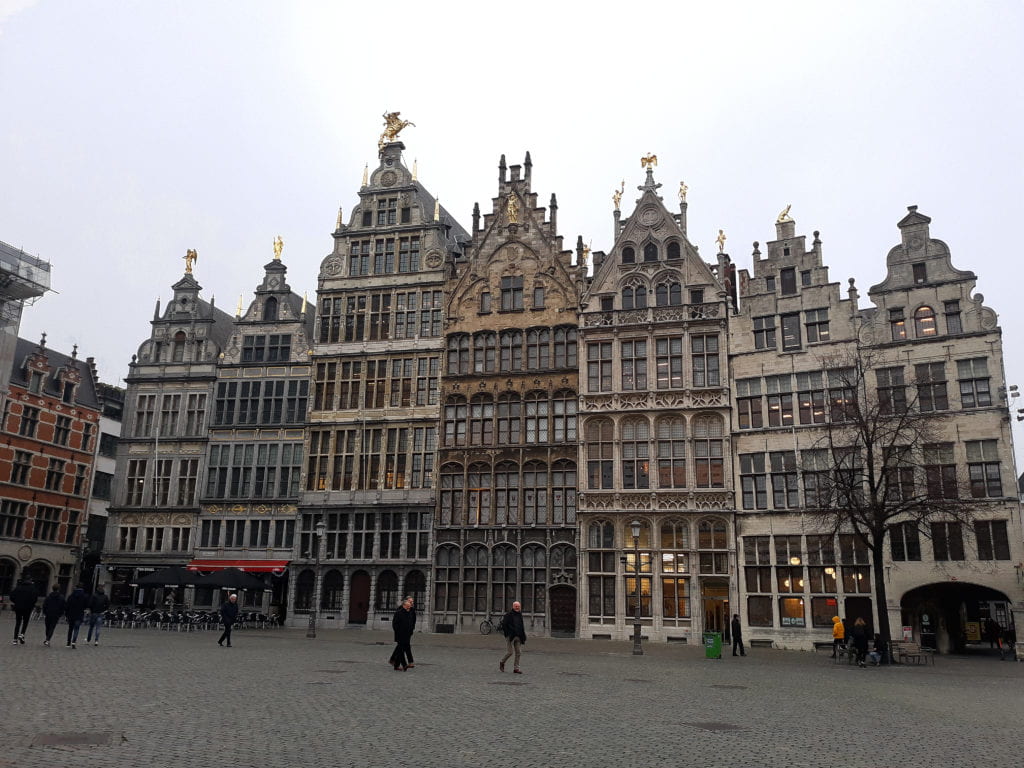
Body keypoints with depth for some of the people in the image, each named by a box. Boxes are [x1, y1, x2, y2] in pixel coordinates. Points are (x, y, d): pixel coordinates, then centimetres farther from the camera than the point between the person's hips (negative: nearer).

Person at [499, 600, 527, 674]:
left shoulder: (520, 615, 13)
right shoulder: (508, 615, -7)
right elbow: (503, 625, -9)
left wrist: (522, 636, 12)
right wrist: (507, 634, -13)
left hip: (518, 637, 6)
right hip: (510, 637, -6)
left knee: (518, 653, 2)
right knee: (510, 652, -7)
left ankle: (516, 668, 9)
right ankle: (502, 662, 17)